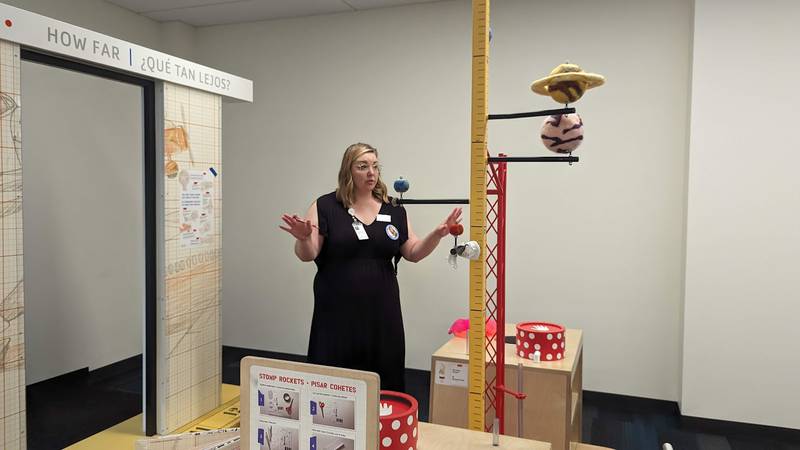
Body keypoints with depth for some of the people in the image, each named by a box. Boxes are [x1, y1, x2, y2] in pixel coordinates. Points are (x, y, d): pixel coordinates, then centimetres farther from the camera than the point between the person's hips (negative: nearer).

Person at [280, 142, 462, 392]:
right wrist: (303, 238, -27)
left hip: (381, 311, 3)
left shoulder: (394, 210, 7)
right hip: (337, 312, -3)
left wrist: (437, 234, -7)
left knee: (384, 381, 8)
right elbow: (308, 255, -6)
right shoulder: (325, 206, -3)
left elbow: (413, 252, 8)